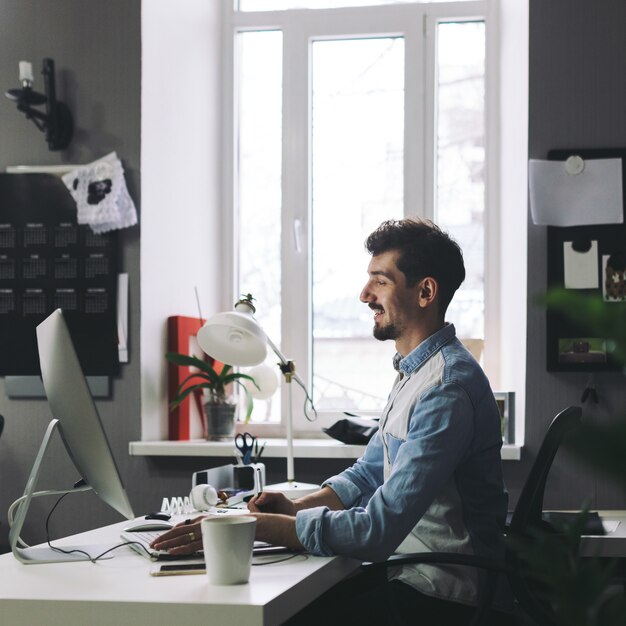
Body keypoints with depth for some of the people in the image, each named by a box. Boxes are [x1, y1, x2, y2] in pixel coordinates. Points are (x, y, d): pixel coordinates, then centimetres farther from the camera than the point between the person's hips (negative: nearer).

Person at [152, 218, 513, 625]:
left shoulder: (447, 389, -22)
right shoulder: (414, 371, 14)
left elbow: (378, 529, -27)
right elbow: (369, 473, 19)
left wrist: (253, 526, -24)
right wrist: (298, 507, 0)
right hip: (411, 576, 9)